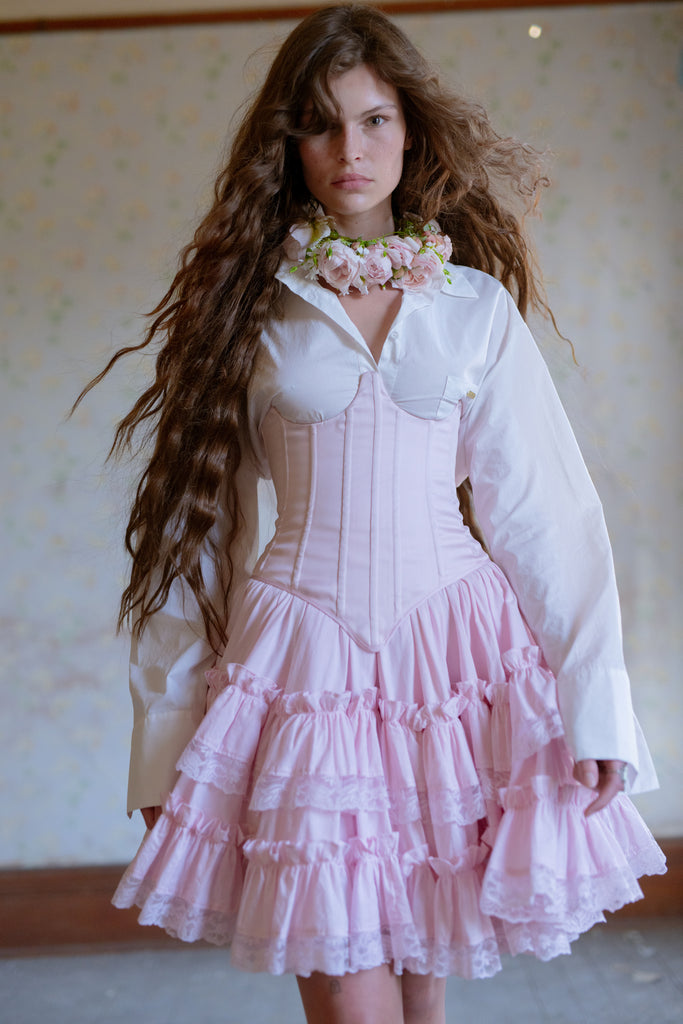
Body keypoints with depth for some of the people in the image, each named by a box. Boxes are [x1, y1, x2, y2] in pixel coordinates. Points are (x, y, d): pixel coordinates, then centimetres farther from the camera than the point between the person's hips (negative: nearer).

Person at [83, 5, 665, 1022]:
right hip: (303, 657, -1)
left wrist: (596, 707, -4)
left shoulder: (477, 307, 5)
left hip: (451, 647, 1)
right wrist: (167, 734, 4)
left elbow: (546, 514, 3)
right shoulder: (252, 303, 3)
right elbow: (199, 518, 4)